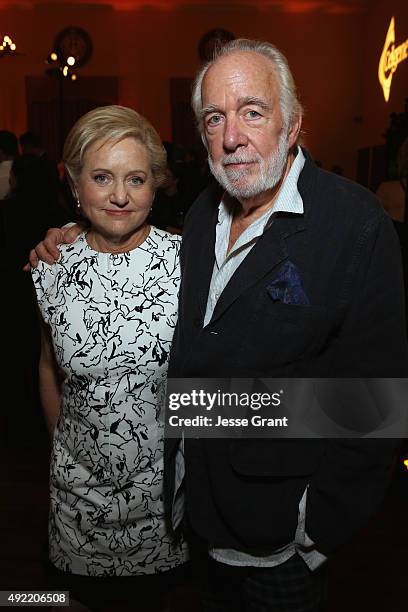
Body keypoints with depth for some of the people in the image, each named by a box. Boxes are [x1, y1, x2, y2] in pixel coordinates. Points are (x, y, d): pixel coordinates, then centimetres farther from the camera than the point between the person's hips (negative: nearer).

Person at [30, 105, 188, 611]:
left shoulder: (185, 260, -15)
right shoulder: (53, 269, -8)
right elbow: (50, 369, 5)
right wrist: (60, 449, 12)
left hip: (164, 473, -1)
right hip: (80, 479, 2)